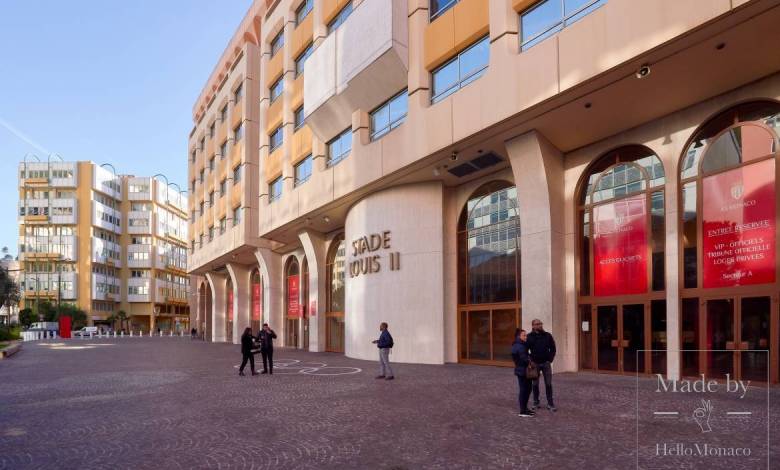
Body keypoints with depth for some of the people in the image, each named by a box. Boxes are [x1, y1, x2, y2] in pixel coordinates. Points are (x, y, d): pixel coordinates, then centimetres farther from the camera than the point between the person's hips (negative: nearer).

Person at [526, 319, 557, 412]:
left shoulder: (547, 336, 2)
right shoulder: (529, 337, -3)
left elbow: (553, 348, 8)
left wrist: (550, 359, 0)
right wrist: (530, 361, -4)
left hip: (546, 363, 1)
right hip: (535, 364, -1)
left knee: (548, 384, 1)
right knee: (535, 384, 7)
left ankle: (550, 404, 8)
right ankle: (536, 403, 18)